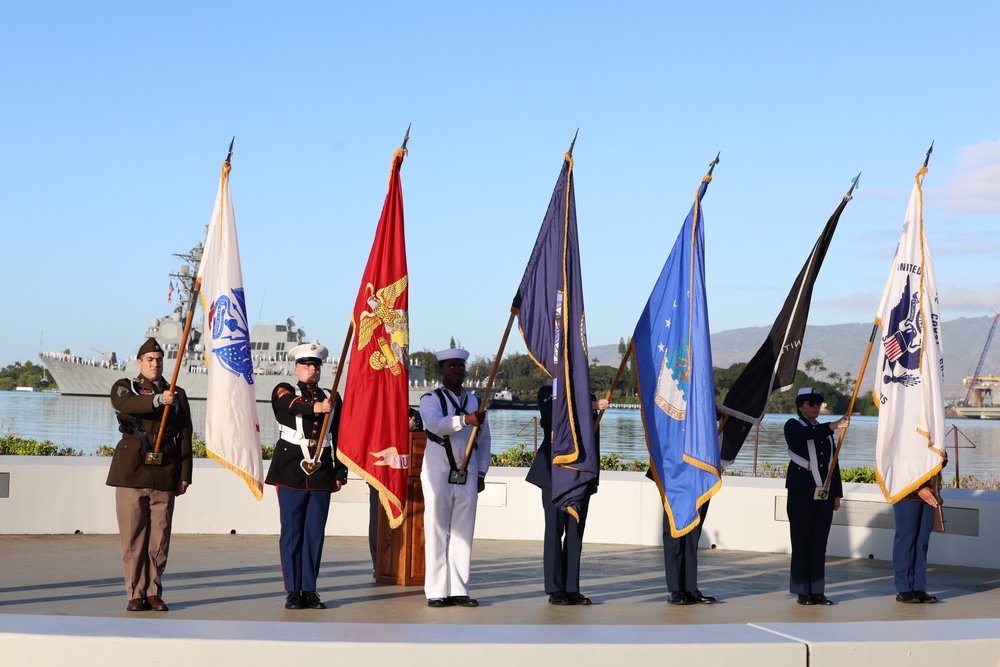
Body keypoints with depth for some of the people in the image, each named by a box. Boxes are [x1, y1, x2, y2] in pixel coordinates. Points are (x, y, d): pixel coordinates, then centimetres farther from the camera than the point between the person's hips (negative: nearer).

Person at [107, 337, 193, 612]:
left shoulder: (178, 395, 15)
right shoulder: (124, 387, 8)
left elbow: (185, 437, 11)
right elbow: (124, 404, -18)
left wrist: (184, 476, 4)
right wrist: (157, 400, -35)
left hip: (165, 476, 2)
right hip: (132, 473, -2)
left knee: (159, 538, 2)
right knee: (133, 538, -1)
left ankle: (153, 592, 11)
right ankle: (136, 594, 6)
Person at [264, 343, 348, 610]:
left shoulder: (332, 398, 14)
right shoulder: (284, 391, 5)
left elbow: (340, 438, 14)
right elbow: (293, 404, -20)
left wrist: (340, 473, 8)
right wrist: (317, 407, -39)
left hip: (322, 475, 3)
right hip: (291, 473, -3)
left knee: (315, 533, 4)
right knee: (291, 532, -1)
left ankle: (309, 590, 11)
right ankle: (293, 591, 4)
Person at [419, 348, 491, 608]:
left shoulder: (475, 400, 15)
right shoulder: (431, 399, 0)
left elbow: (484, 439, 20)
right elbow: (435, 423, -22)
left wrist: (481, 472, 13)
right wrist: (464, 420, -38)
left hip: (468, 476, 4)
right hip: (438, 474, -4)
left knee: (463, 534, 4)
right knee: (437, 534, -3)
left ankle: (459, 590, 9)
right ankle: (436, 592, 0)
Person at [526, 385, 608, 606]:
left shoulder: (589, 397, 17)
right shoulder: (548, 393, 5)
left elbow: (595, 435, 18)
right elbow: (550, 413, -17)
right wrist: (589, 405, -23)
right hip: (555, 473, -4)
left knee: (576, 531, 2)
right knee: (555, 529, -4)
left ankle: (572, 589, 5)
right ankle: (555, 589, -1)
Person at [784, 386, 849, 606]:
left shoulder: (825, 431, 19)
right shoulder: (793, 426, 1)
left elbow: (833, 463, 19)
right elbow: (807, 434, -23)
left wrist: (837, 494, 13)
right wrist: (834, 426, -36)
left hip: (825, 495, 5)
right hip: (801, 493, -5)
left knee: (820, 544, 5)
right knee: (801, 542, -2)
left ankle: (817, 591, 9)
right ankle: (802, 591, 2)